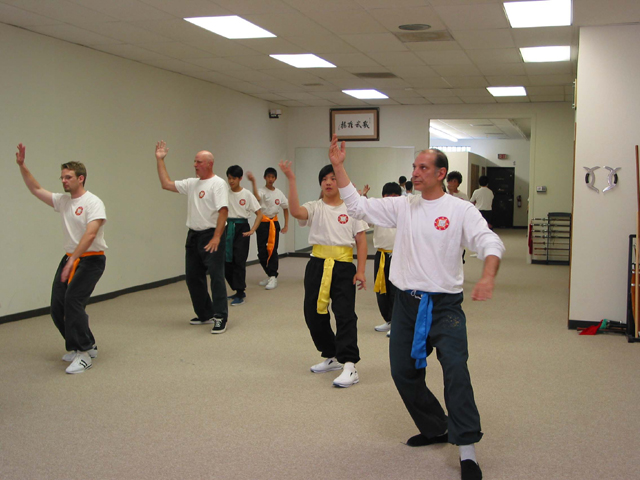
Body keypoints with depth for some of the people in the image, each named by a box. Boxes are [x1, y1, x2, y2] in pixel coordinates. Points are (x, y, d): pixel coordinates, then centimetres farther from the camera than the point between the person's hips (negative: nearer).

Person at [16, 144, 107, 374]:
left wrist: (72, 261, -29)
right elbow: (35, 189, 18)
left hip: (91, 260, -8)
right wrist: (22, 165, 8)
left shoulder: (93, 203, -14)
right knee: (57, 307, 4)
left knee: (73, 301, -22)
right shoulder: (63, 201, 10)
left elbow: (90, 234, -25)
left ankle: (84, 354, -12)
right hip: (70, 258, 8)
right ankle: (86, 346, 21)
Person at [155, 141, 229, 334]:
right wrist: (160, 160, 16)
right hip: (193, 236, 9)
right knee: (193, 277, 14)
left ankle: (220, 318, -7)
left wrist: (216, 237, -26)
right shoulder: (191, 183, 13)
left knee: (216, 277, -10)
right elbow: (166, 184, 17)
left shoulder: (218, 183, -12)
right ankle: (205, 315, 26)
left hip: (211, 237, -9)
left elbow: (223, 210, -20)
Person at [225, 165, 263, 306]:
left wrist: (252, 230, -9)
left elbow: (259, 214, -2)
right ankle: (239, 291, 22)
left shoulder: (247, 194, -4)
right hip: (227, 227, 3)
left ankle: (240, 295, 2)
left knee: (239, 261, -6)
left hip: (241, 228, -3)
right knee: (226, 261, 5)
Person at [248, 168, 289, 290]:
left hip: (274, 223, 1)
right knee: (262, 252, 3)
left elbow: (286, 208, 13)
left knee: (272, 250, -6)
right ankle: (270, 275, 22)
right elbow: (257, 197, -32)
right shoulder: (262, 191, -6)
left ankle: (273, 278, -3)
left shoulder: (279, 193, 3)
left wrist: (286, 225, 8)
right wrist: (253, 182, -46)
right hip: (262, 223, -1)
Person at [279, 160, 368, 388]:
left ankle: (349, 366, -11)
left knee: (345, 315, -11)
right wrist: (291, 180, -22)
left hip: (343, 267, -3)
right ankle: (331, 357, 28)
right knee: (314, 314, 10)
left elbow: (361, 241, 1)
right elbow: (295, 211, -17)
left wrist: (360, 271, -7)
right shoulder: (314, 208, 6)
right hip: (317, 266, 3)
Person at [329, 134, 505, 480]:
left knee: (455, 370, -20)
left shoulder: (461, 211, -5)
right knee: (404, 372, 11)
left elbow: (490, 243, -15)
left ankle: (467, 451, -11)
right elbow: (357, 206, 8)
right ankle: (435, 429, 33)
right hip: (407, 302, 5)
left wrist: (487, 277, -35)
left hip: (445, 305, -5)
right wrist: (338, 167, 1)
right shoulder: (402, 207, 7)